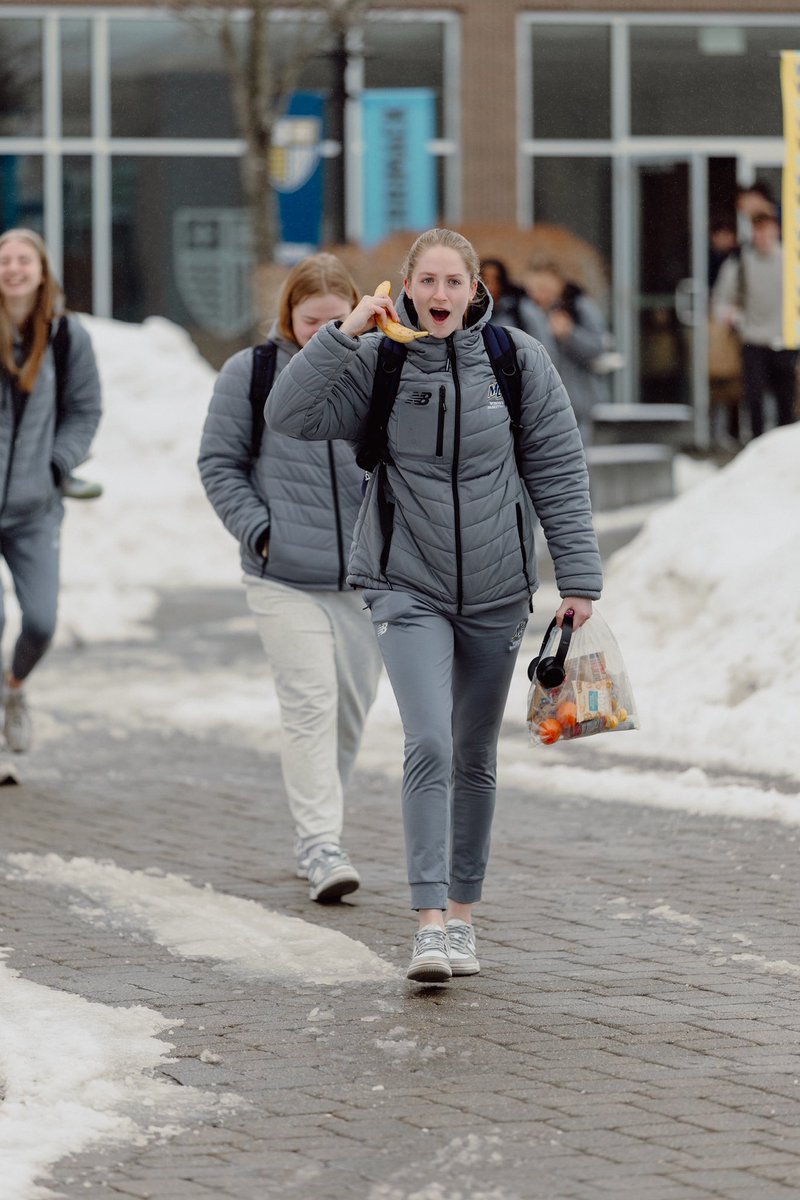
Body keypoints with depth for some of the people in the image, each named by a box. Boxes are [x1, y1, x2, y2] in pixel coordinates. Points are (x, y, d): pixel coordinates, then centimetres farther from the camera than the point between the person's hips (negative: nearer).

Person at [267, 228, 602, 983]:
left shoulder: (517, 360, -4)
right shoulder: (378, 362, -6)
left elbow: (560, 471, 0)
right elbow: (290, 415, -14)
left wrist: (578, 578, -2)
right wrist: (345, 333, -22)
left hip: (495, 590, 2)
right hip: (408, 587, -2)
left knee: (475, 757, 14)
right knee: (428, 746, -17)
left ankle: (462, 912, 27)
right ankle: (430, 923, -20)